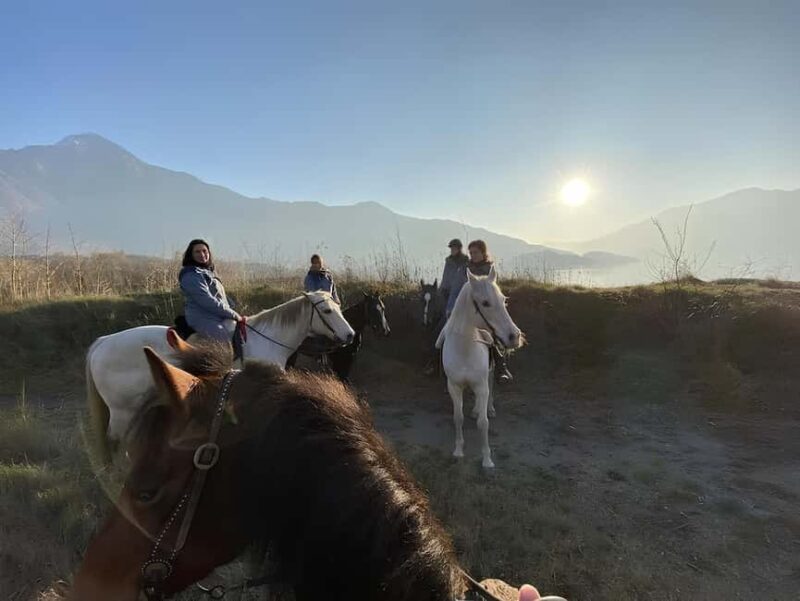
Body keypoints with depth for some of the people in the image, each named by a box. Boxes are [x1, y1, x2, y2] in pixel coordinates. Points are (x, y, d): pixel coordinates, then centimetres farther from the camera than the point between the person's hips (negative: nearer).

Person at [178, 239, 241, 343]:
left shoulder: (209, 273, 17)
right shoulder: (191, 276, -12)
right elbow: (207, 302, -19)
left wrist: (235, 314, 9)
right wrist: (234, 315, -16)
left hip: (219, 318, 10)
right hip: (205, 322, -10)